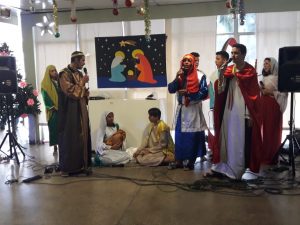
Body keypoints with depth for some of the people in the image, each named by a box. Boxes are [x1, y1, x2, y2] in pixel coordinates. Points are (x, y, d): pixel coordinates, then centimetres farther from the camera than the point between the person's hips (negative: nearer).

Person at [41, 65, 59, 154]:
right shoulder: (45, 83, 2)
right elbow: (46, 97, -6)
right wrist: (53, 107, -16)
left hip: (61, 108, 3)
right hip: (52, 110, -3)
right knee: (53, 128, -2)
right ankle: (55, 147, 4)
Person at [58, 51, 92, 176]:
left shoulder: (79, 73, 14)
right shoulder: (65, 74, -11)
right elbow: (71, 92, -19)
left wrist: (86, 93, 2)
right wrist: (83, 82, -13)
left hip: (81, 111, 8)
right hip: (70, 112, -8)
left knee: (82, 137, 9)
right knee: (70, 139, -3)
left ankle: (81, 164, 17)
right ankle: (67, 167, 6)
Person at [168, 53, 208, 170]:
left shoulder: (199, 76, -6)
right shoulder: (180, 76, 10)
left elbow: (204, 93, -13)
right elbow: (171, 89, -1)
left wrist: (187, 93, -18)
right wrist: (177, 78, -14)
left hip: (193, 110, -4)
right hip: (181, 109, 5)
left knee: (193, 136, -1)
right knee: (180, 135, 7)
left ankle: (191, 161, 10)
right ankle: (179, 160, 15)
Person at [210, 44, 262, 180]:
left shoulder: (250, 71, -5)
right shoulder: (228, 70, 9)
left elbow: (254, 95, -8)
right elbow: (220, 91, 3)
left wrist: (251, 115, -13)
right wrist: (221, 76, -13)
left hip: (244, 112, -5)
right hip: (229, 111, 5)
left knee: (245, 141, 0)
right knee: (227, 139, 10)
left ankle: (250, 169, 11)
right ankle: (220, 166, 18)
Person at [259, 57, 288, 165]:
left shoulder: (278, 77, -5)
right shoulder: (264, 78, 16)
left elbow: (284, 93, -9)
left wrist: (271, 92, -15)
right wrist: (261, 90, 4)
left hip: (274, 107, -6)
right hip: (263, 105, 6)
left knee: (273, 131, -4)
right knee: (264, 130, 4)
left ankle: (272, 157, 2)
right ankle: (264, 155, 10)